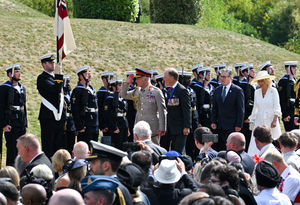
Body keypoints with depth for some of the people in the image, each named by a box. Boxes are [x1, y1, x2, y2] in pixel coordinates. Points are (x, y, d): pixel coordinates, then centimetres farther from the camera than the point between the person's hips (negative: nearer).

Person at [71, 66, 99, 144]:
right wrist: (80, 127, -19)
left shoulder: (92, 90, 17)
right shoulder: (77, 91, -9)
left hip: (95, 128, 8)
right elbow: (75, 112, -15)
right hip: (85, 128, -8)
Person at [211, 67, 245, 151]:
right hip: (219, 126, 5)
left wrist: (239, 125, -9)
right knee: (218, 149, 1)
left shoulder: (237, 91, -3)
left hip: (232, 127, -5)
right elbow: (214, 108, 15)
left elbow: (241, 110, -4)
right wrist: (213, 122, 5)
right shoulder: (217, 90, 13)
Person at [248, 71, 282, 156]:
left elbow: (277, 107, -6)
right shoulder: (257, 92, 9)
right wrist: (252, 120, 17)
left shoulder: (273, 91, -3)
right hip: (259, 122, 4)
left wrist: (274, 120, -16)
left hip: (271, 121, -4)